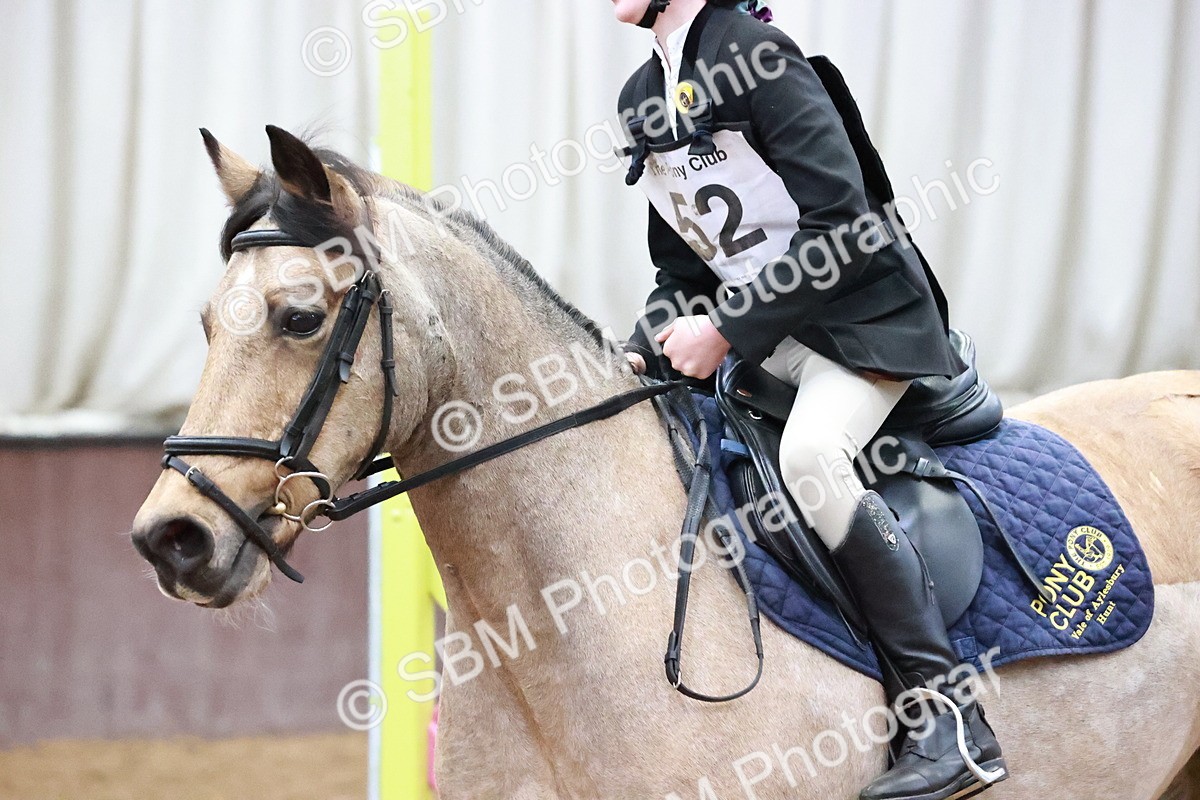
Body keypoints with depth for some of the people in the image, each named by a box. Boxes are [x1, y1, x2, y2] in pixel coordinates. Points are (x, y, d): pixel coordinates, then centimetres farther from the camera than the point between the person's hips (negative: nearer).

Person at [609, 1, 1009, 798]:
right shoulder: (642, 102, 10)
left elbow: (840, 222, -22)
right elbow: (682, 265, 17)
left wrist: (728, 331, -21)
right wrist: (644, 353, 0)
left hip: (865, 316, -9)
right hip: (764, 336, 9)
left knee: (808, 453, -33)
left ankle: (950, 718, -32)